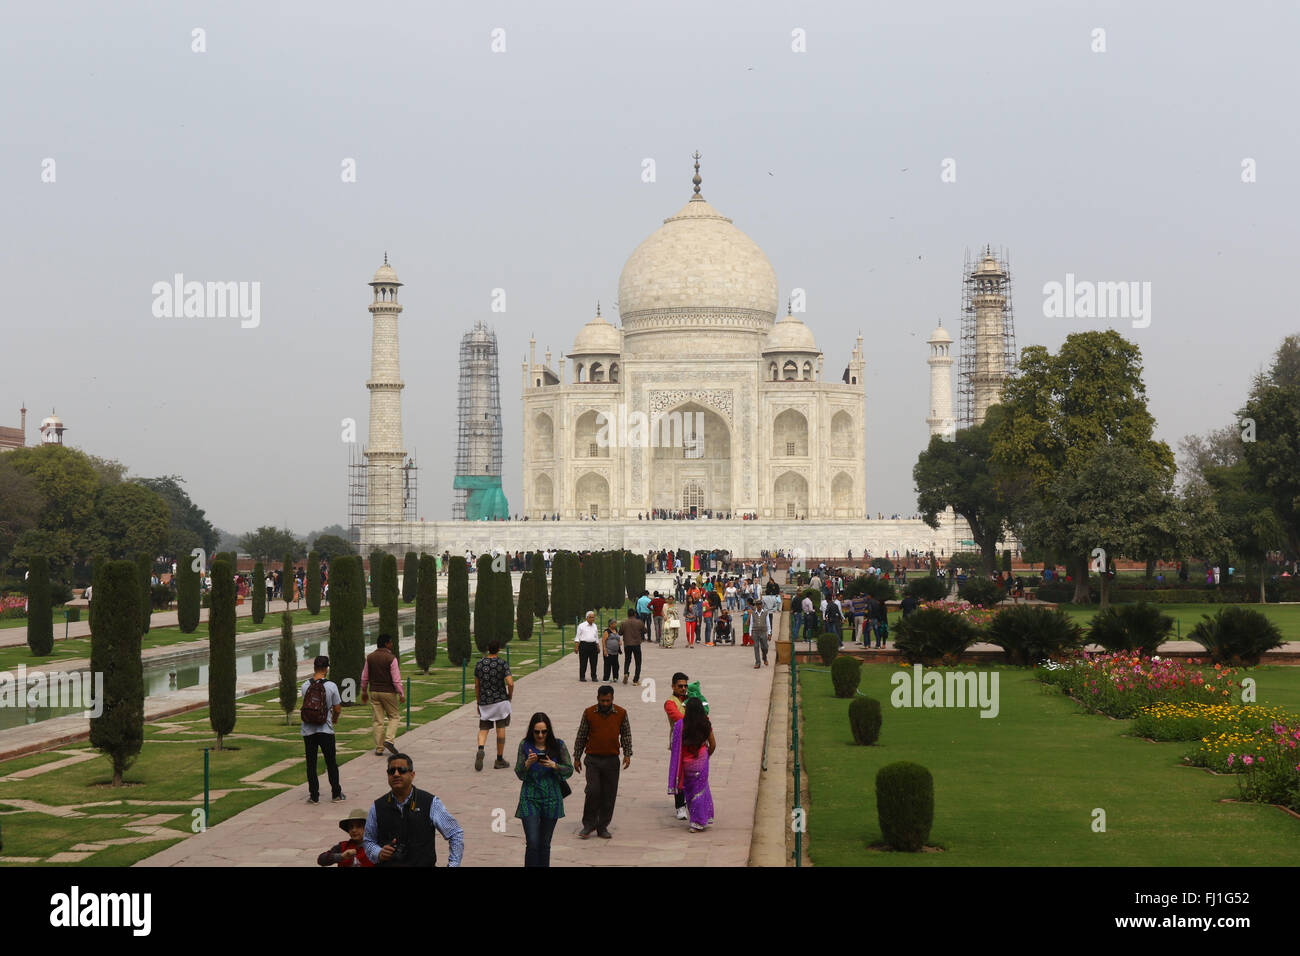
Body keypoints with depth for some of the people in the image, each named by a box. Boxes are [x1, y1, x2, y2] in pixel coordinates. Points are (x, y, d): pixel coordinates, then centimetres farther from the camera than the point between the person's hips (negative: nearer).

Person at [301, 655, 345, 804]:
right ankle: (336, 794, 16)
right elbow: (337, 709, -4)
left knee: (311, 763, 8)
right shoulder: (331, 686, -9)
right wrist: (335, 719, 19)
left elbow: (306, 706, 9)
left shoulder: (305, 686, -4)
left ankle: (313, 795, 8)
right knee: (331, 762, 10)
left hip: (308, 730, 1)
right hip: (325, 729, -1)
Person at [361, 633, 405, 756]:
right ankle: (389, 739, -9)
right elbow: (396, 679, -14)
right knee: (394, 716, 10)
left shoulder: (370, 657, 3)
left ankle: (379, 747, 8)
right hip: (388, 692, -4)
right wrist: (401, 694, -6)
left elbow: (364, 677, 9)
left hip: (373, 692, 4)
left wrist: (364, 692, 20)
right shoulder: (391, 658, -12)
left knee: (378, 720, 8)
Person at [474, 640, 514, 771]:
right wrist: (510, 696, 3)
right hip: (500, 700, -2)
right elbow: (510, 683, -17)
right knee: (501, 729, 8)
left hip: (484, 702, 2)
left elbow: (476, 686, 7)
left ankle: (480, 749, -22)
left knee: (483, 729, 8)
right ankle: (499, 760, 12)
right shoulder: (503, 664, -8)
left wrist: (478, 702, 17)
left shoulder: (479, 665, 2)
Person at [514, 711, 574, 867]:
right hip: (530, 799, -1)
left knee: (545, 844, 9)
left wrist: (554, 765, -19)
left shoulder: (558, 745, -1)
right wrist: (528, 763, -22)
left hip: (551, 800, 1)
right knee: (533, 843, -11)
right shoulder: (525, 745, -2)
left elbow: (569, 770, -1)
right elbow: (519, 774, -2)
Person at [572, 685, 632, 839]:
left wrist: (627, 754, -1)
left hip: (612, 760, 1)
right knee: (593, 791, -11)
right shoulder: (589, 713, 0)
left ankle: (602, 827, 13)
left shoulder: (621, 713, 1)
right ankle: (588, 825, 4)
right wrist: (577, 758, 9)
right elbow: (581, 736, 8)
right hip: (593, 759, -1)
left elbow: (626, 734, 10)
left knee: (609, 795, 2)